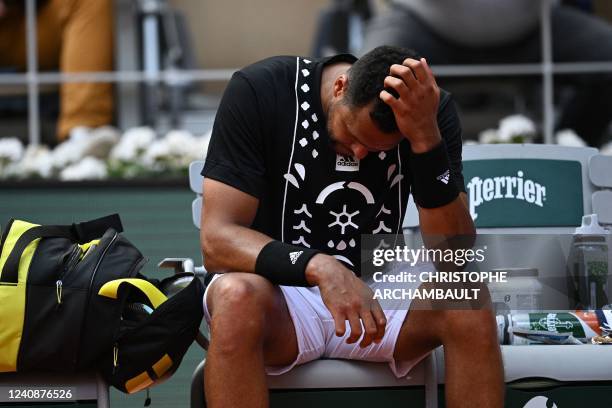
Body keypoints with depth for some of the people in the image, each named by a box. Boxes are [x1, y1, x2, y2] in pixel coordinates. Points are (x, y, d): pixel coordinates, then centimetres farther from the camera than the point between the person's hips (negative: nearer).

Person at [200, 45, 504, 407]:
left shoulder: (430, 110, -10)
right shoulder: (258, 90, -16)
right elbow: (217, 241, -22)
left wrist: (426, 139, -30)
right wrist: (318, 267, -39)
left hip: (379, 292, 2)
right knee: (237, 297, -37)